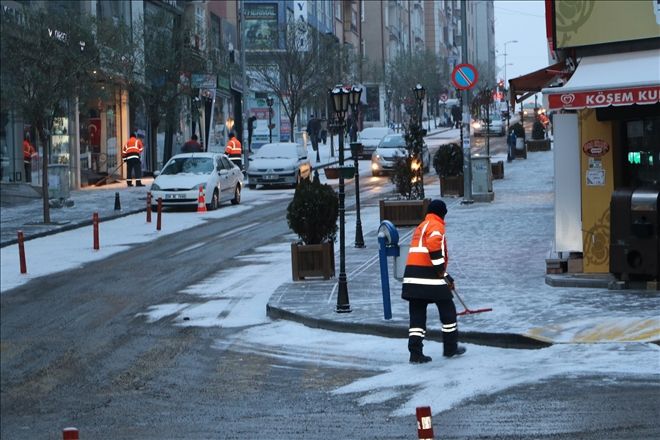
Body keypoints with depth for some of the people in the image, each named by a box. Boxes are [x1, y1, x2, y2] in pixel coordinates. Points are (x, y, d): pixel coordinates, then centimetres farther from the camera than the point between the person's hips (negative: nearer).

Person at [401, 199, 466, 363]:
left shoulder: (421, 227, 25)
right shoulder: (436, 226, -3)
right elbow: (434, 245, -22)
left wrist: (445, 276, 35)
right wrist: (442, 273, -16)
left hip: (412, 277, 8)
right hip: (429, 277, -8)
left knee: (417, 315, 7)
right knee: (448, 311, 9)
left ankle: (415, 353, 0)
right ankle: (450, 348, 18)